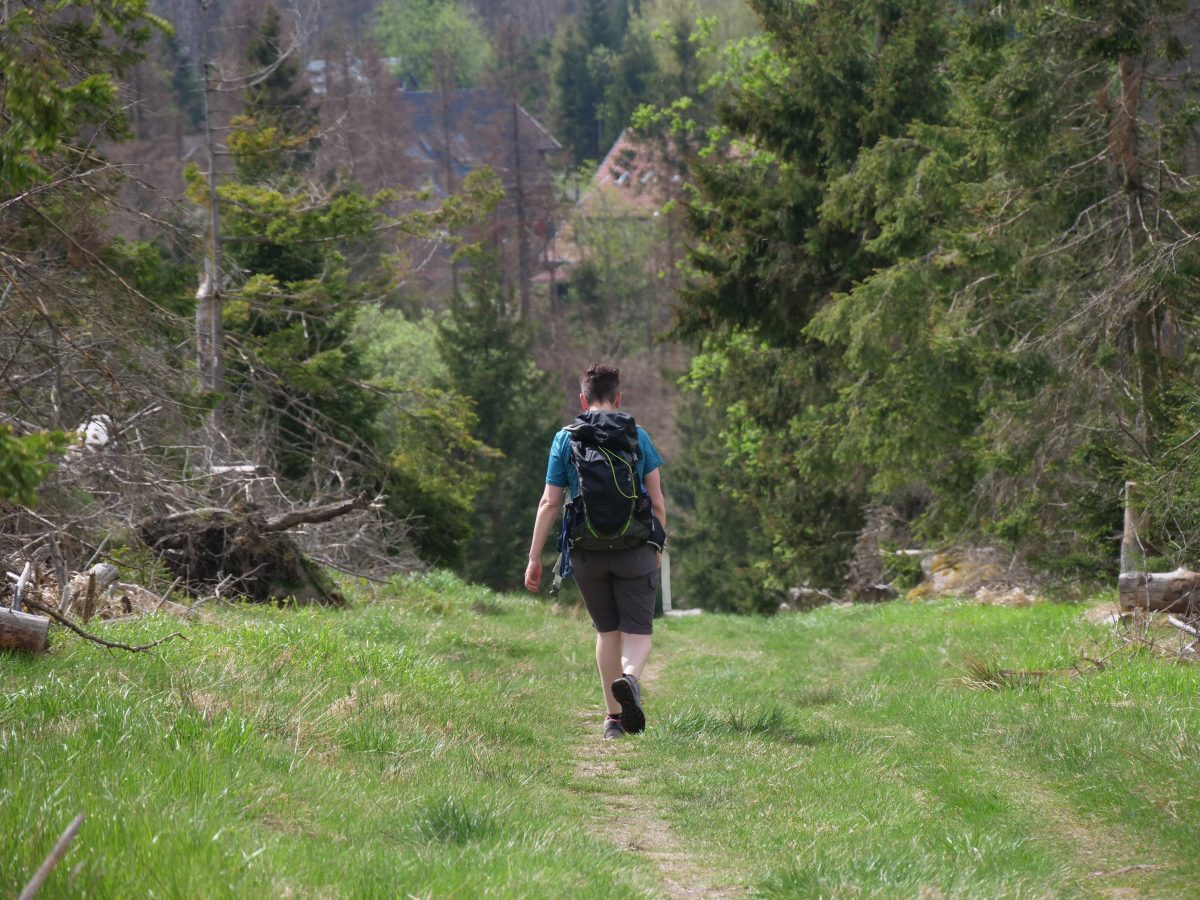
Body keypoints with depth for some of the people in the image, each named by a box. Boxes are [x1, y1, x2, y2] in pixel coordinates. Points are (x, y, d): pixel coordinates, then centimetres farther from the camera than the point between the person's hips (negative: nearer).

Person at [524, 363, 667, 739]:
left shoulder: (565, 439, 4)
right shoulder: (638, 437, 3)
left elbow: (549, 503, 1)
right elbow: (657, 502, 3)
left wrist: (534, 558, 5)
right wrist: (658, 546, 17)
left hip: (587, 551, 1)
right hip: (634, 549, -1)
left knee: (607, 630, 15)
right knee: (637, 630, 3)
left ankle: (613, 716, 12)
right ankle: (629, 676, -30)